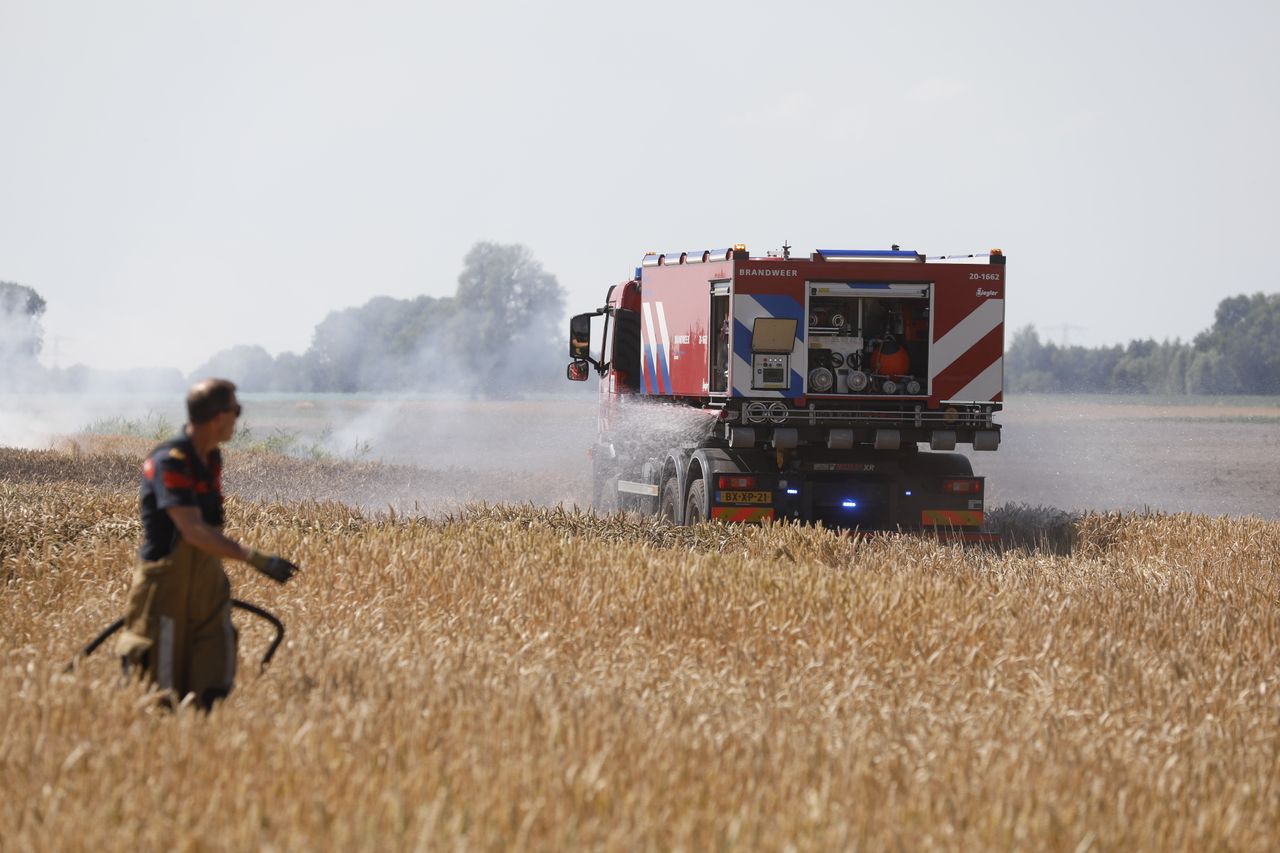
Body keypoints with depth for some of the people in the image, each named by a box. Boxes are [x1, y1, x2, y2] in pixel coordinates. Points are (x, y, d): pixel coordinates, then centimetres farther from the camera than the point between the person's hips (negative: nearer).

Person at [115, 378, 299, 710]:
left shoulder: (211, 459, 9)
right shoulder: (169, 462, -18)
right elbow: (194, 532, -27)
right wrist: (256, 559, -32)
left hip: (207, 584, 8)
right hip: (167, 586, -8)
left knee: (214, 688, -2)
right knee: (160, 695, -3)